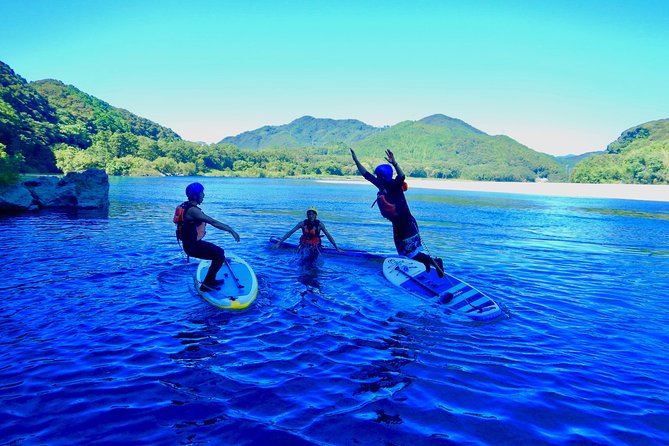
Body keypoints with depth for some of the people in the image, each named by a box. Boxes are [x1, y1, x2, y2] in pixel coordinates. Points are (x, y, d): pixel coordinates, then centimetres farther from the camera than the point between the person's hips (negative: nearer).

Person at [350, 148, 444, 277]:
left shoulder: (395, 186, -18)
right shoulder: (382, 186, 2)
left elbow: (402, 177, -40)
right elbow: (366, 174, 9)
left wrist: (394, 163, -54)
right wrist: (356, 160, 9)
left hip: (407, 223, -8)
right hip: (397, 225, 8)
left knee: (412, 253, -4)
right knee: (404, 253, 16)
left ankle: (435, 262, 14)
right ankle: (426, 261, 37)